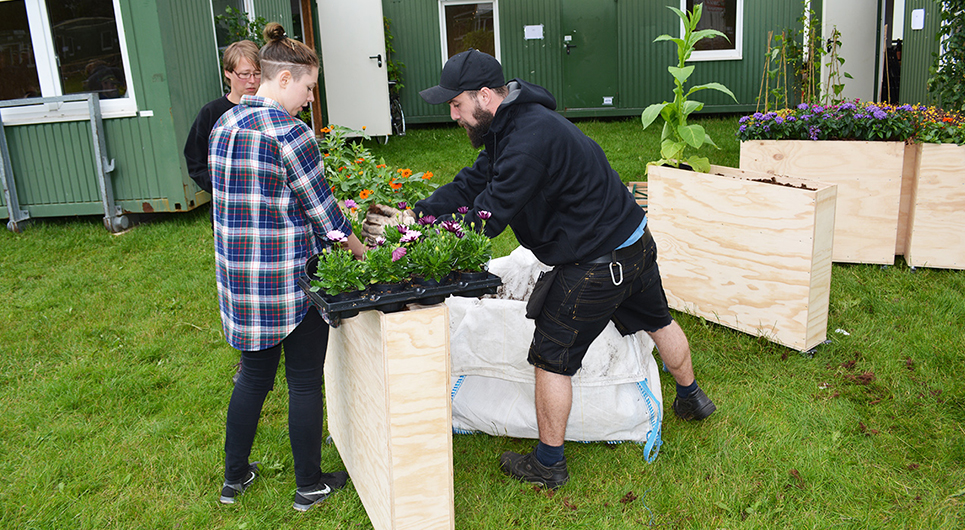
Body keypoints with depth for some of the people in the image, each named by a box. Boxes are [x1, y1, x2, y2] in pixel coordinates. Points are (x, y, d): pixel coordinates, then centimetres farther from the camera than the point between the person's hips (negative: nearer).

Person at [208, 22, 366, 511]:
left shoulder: (223, 126, 8)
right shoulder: (288, 131, -18)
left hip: (238, 272, 8)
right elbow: (321, 208, -12)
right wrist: (361, 252, 1)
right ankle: (310, 487, 24)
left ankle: (234, 476, 35)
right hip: (290, 278, -8)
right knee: (304, 380, 8)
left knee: (254, 373, 22)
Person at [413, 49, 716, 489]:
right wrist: (415, 213, -6)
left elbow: (486, 219, -27)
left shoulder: (531, 139, -28)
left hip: (596, 265, -10)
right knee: (657, 322, 29)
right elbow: (470, 185, 5)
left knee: (551, 359, 2)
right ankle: (691, 399, 54)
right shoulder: (512, 124, 5)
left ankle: (548, 464, 18)